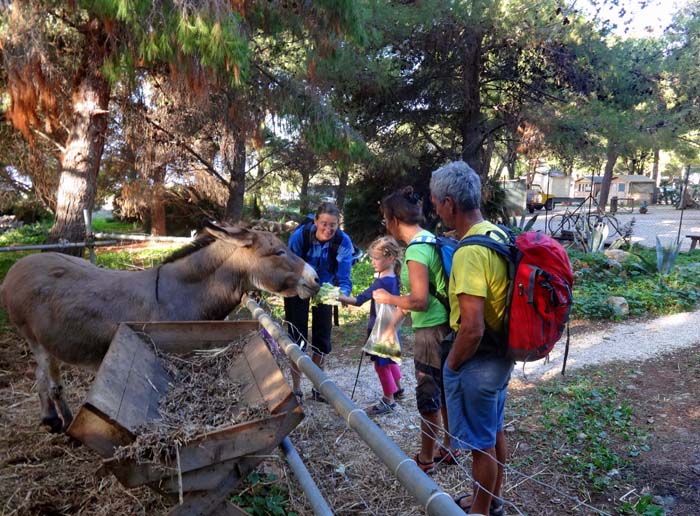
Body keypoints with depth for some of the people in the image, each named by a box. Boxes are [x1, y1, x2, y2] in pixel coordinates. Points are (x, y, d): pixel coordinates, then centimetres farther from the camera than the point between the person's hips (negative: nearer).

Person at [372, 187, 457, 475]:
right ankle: (448, 450, 36)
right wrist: (406, 304, 16)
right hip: (446, 326, 9)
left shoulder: (416, 251, -20)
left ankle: (426, 460, 23)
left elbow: (420, 301, -23)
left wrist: (388, 298, -9)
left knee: (428, 397, 6)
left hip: (432, 331, -9)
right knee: (445, 393, 20)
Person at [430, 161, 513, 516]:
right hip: (500, 355, 10)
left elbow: (472, 329, -31)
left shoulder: (470, 251, -28)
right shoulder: (497, 235, 2)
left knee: (481, 444, 11)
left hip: (477, 362, -9)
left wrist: (452, 364, -14)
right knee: (494, 432, 24)